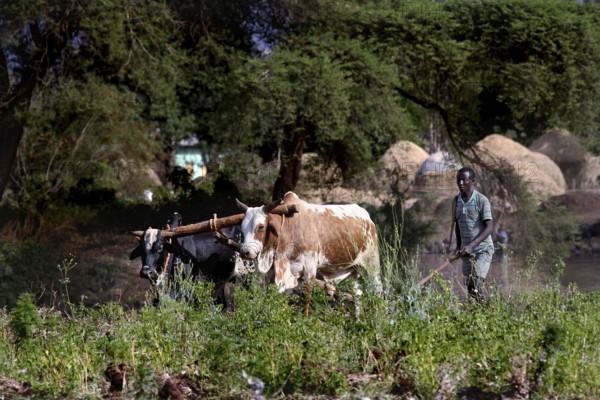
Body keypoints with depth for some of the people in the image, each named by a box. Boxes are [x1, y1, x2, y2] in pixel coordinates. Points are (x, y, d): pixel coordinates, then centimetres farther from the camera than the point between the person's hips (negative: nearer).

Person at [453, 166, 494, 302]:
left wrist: (471, 245, -25)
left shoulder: (482, 200, -11)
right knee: (469, 285, 2)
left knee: (476, 284, -19)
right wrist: (459, 246, 10)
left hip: (483, 248, -6)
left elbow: (489, 228, -16)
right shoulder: (456, 201, 7)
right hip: (466, 250, 6)